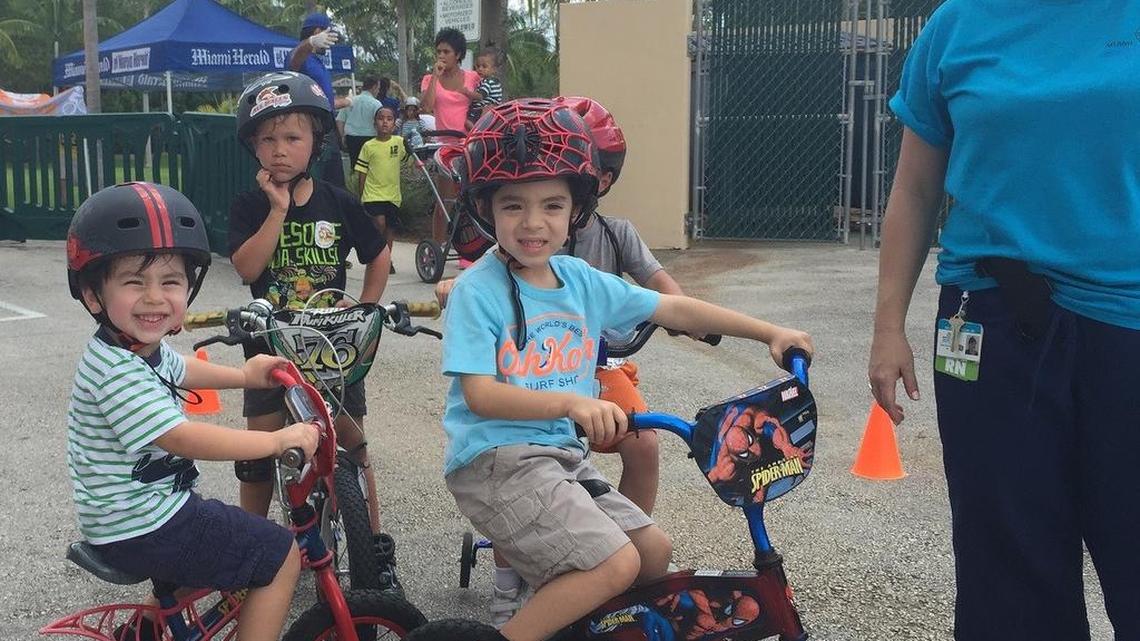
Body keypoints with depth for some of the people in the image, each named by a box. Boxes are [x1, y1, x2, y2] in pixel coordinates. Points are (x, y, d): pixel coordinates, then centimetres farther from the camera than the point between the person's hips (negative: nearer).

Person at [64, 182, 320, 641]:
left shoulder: (145, 348, 5)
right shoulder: (117, 371, -27)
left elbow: (176, 372, 28)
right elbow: (184, 439, -30)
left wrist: (243, 376, 26)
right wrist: (280, 440, -24)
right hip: (141, 531, -10)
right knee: (281, 557, -8)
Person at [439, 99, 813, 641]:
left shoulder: (581, 281, 6)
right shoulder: (478, 290, -12)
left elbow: (674, 309, 9)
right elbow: (479, 394, -21)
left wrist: (770, 332, 6)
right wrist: (571, 403, -35)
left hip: (561, 455, 7)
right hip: (495, 459, -7)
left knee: (654, 552, 7)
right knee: (616, 564, -19)